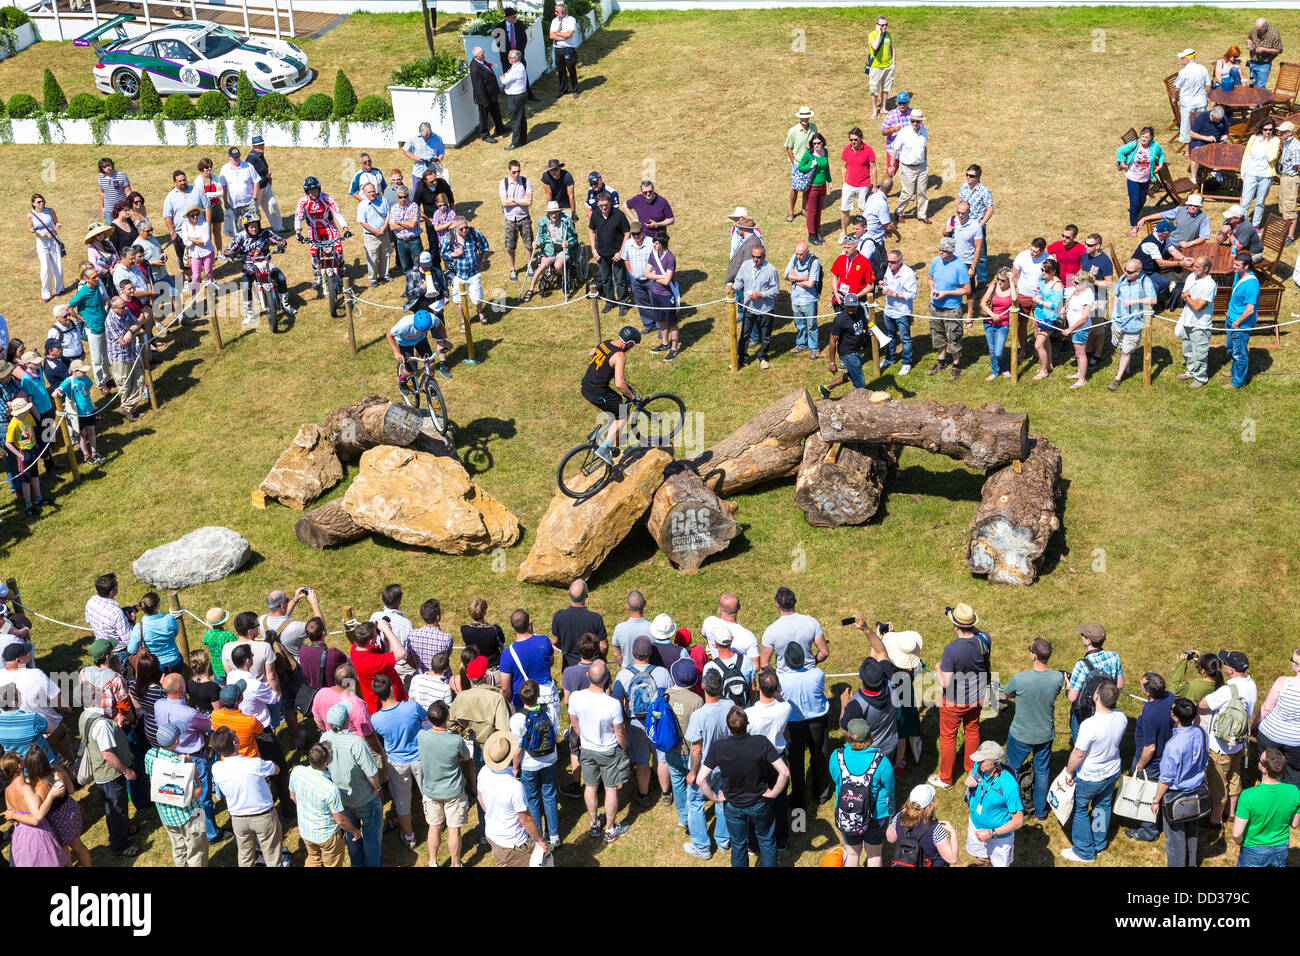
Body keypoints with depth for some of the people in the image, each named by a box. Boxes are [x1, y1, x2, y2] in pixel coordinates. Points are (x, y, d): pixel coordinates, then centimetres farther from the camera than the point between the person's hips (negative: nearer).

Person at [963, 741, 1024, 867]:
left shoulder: (1009, 786, -36)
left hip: (999, 834, -5)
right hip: (976, 824, 5)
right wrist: (969, 778, -16)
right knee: (981, 861, 28)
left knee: (999, 864, 20)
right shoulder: (978, 767, -20)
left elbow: (1019, 821, -26)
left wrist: (992, 833, -27)